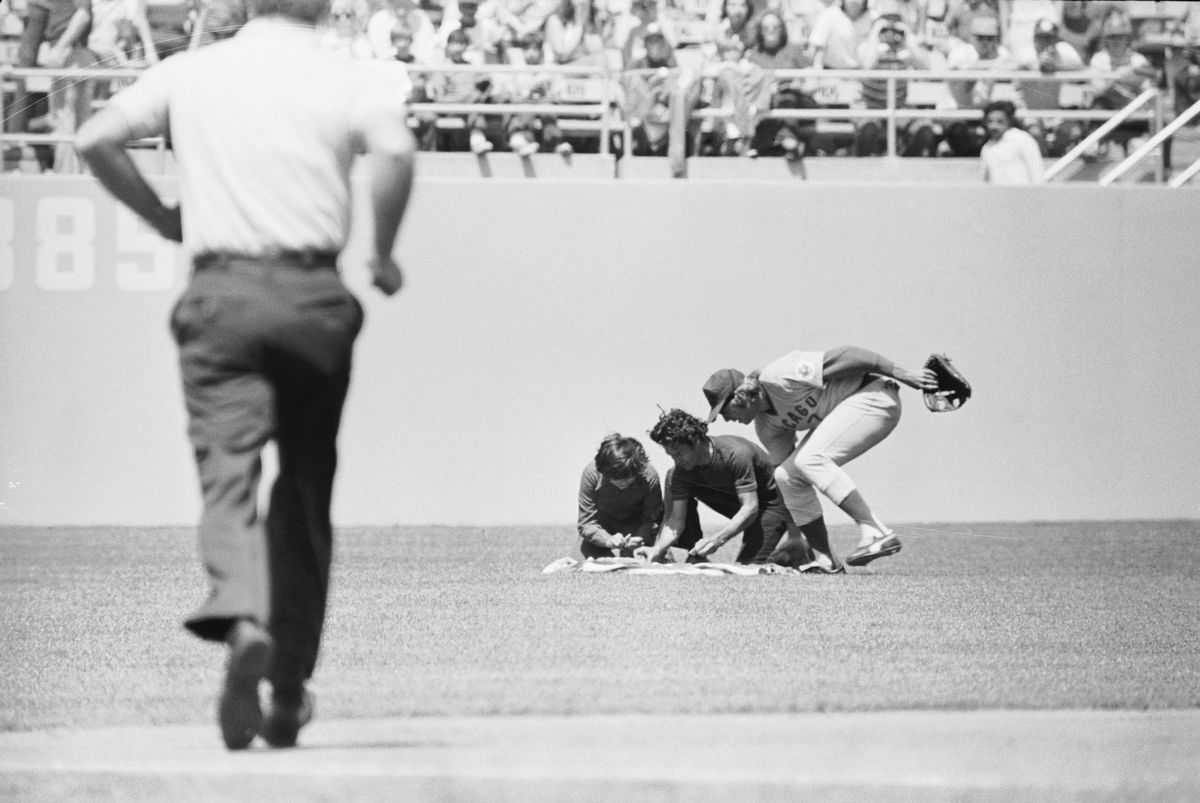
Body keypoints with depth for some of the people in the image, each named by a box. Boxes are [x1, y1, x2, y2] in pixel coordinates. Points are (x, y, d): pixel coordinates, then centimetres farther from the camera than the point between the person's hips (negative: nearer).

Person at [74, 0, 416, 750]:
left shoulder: (191, 72, 8)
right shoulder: (348, 80, 1)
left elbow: (95, 140, 6)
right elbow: (395, 152, -18)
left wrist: (163, 217, 18)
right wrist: (383, 253, -3)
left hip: (219, 293, 0)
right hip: (312, 294, 0)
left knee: (229, 471, -9)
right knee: (306, 490, 12)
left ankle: (242, 619, -39)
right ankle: (289, 691, 16)